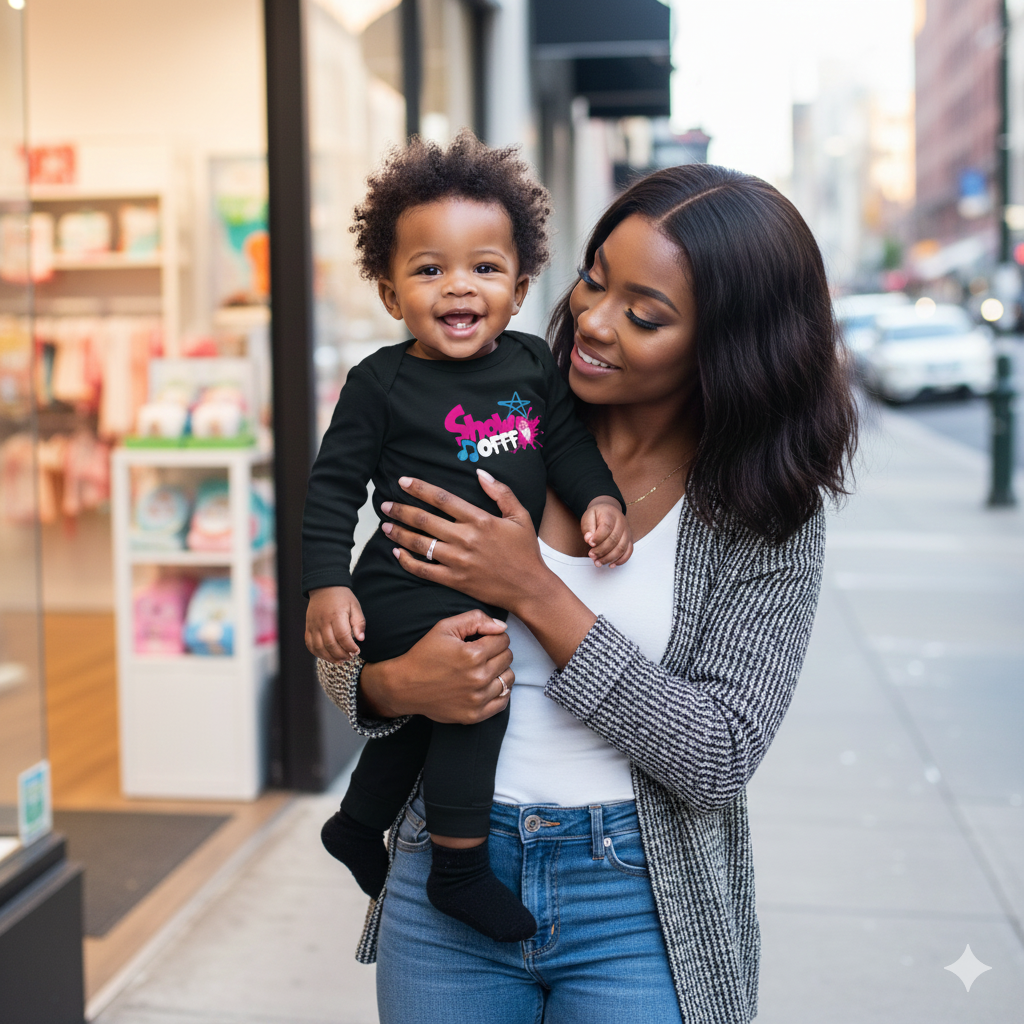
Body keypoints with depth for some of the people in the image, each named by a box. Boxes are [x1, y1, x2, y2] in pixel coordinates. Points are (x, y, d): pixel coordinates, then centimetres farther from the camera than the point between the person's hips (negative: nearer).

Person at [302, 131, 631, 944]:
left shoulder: (533, 363, 1)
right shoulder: (381, 383, -10)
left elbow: (568, 440, 10)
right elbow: (335, 485, -7)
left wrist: (600, 498, -9)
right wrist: (327, 584, -14)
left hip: (495, 589, 6)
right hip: (407, 593, -6)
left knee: (422, 716, 19)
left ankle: (357, 823, 45)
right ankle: (460, 864, -7)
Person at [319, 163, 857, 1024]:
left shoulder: (768, 510, -9)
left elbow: (721, 756, -17)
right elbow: (341, 650, 2)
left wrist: (535, 592, -20)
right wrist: (397, 685, -22)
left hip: (640, 904, -2)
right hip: (445, 881, 3)